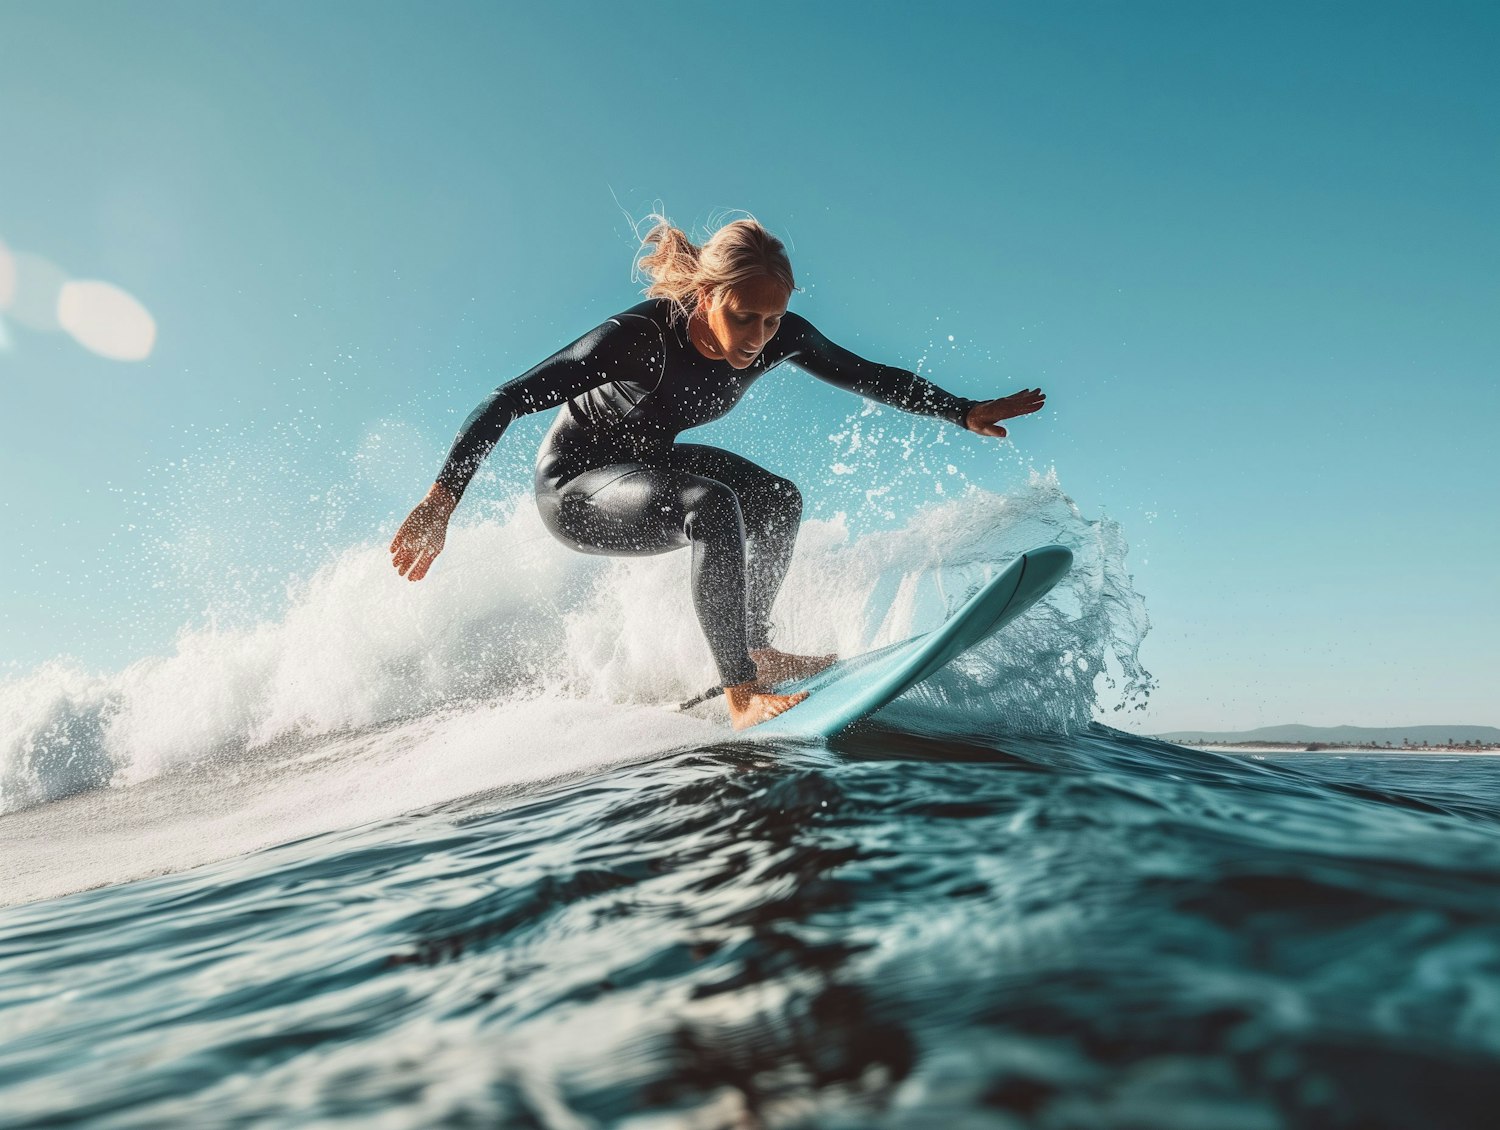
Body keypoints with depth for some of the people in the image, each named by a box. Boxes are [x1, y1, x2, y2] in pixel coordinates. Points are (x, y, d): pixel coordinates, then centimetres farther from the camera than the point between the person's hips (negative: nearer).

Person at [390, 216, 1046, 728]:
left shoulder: (782, 337, -16)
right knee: (710, 505, -32)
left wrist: (964, 413, -3)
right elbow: (507, 402, -32)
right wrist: (440, 502, -36)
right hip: (573, 485, -7)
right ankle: (741, 695, -26)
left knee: (778, 502, -6)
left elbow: (868, 377, -1)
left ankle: (754, 648, 12)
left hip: (647, 461, 7)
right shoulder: (641, 336, -33)